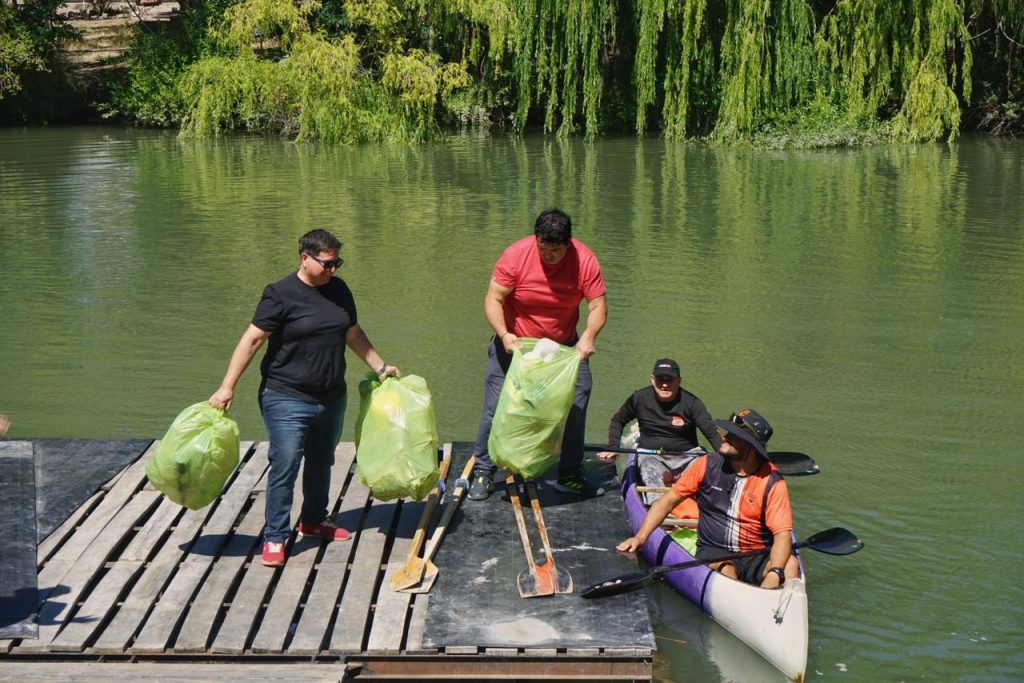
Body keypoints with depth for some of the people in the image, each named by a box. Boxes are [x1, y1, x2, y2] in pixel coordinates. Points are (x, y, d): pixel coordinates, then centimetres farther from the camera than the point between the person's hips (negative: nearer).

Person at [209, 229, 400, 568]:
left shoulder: (338, 290, 6)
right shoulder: (281, 294, -13)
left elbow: (353, 334, 19)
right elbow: (252, 339, -15)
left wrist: (380, 367, 20)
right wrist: (227, 387, -18)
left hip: (331, 398, 7)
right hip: (287, 400, -7)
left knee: (321, 462, 19)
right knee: (285, 468, -6)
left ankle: (314, 520, 38)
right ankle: (274, 537, 5)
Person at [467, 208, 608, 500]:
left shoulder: (585, 260, -18)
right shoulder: (516, 255, -23)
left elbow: (598, 306, -18)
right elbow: (493, 300, -20)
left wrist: (588, 337, -37)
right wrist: (504, 334, -37)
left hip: (564, 345, 2)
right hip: (515, 343, -1)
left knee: (576, 405, -2)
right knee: (496, 407, -3)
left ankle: (570, 475, 13)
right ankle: (483, 472, 11)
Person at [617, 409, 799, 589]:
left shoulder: (772, 482, -6)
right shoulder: (706, 466, -1)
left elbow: (782, 534, -13)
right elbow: (668, 501, 5)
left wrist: (774, 574, -31)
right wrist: (640, 537, -7)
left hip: (757, 557, 0)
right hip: (712, 551, 0)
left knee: (790, 564, -30)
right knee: (726, 571, -35)